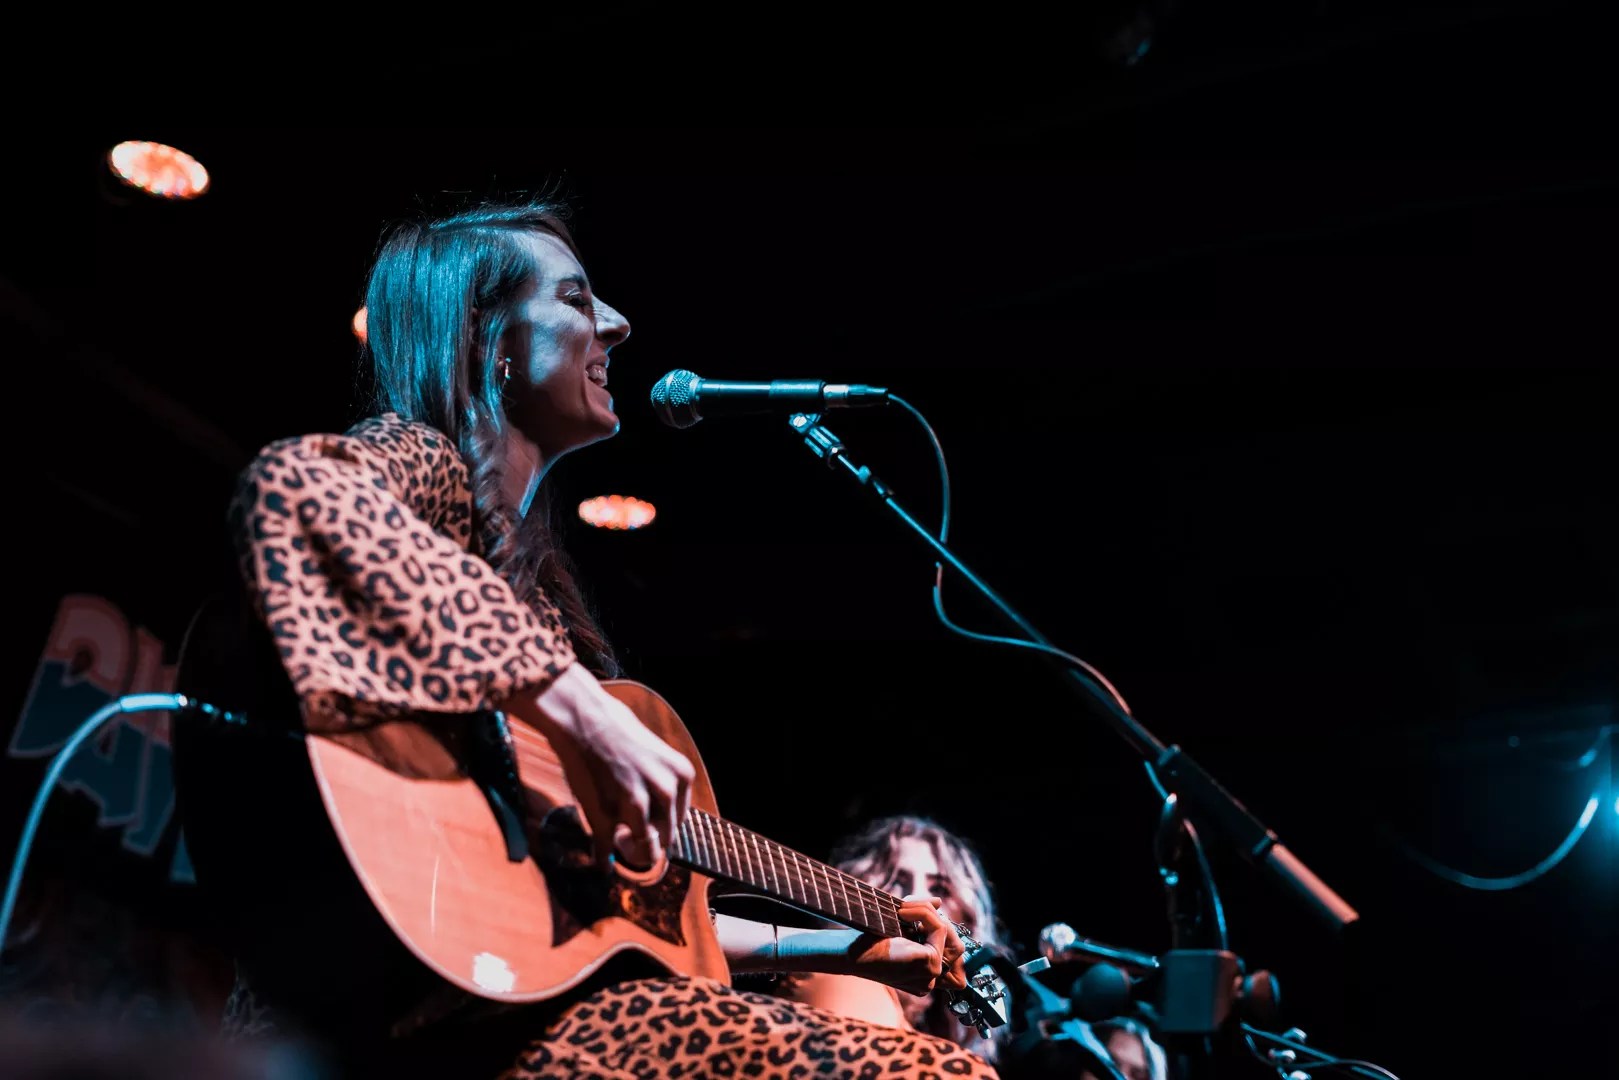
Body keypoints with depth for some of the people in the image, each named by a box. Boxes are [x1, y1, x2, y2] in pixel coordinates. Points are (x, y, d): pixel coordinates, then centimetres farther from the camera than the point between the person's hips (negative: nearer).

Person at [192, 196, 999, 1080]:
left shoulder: (529, 567, 20)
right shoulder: (420, 457, -1)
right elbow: (292, 488, -29)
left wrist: (844, 948, 25)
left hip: (527, 990, 8)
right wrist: (578, 710, -29)